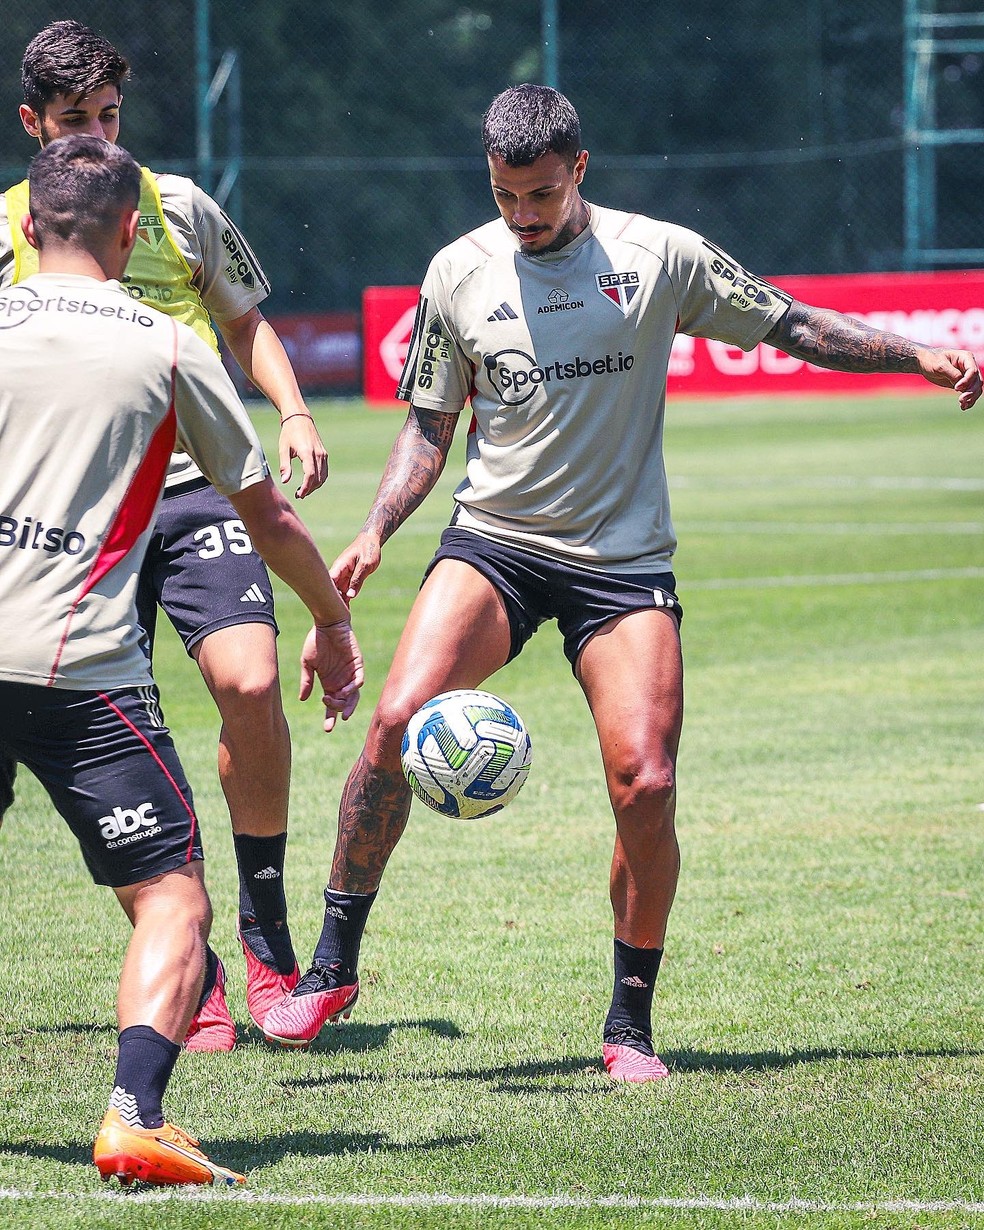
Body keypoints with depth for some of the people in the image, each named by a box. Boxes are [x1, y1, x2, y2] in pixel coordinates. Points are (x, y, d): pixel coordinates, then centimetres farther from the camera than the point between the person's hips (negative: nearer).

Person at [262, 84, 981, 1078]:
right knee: (398, 719, -23)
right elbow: (429, 426, 11)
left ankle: (630, 1023, 5)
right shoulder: (459, 273, 3)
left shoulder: (661, 257, 0)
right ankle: (334, 965, -10)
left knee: (645, 784, -14)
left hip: (623, 561, 0)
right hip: (492, 543, 0)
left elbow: (791, 326, 11)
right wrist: (375, 533, -2)